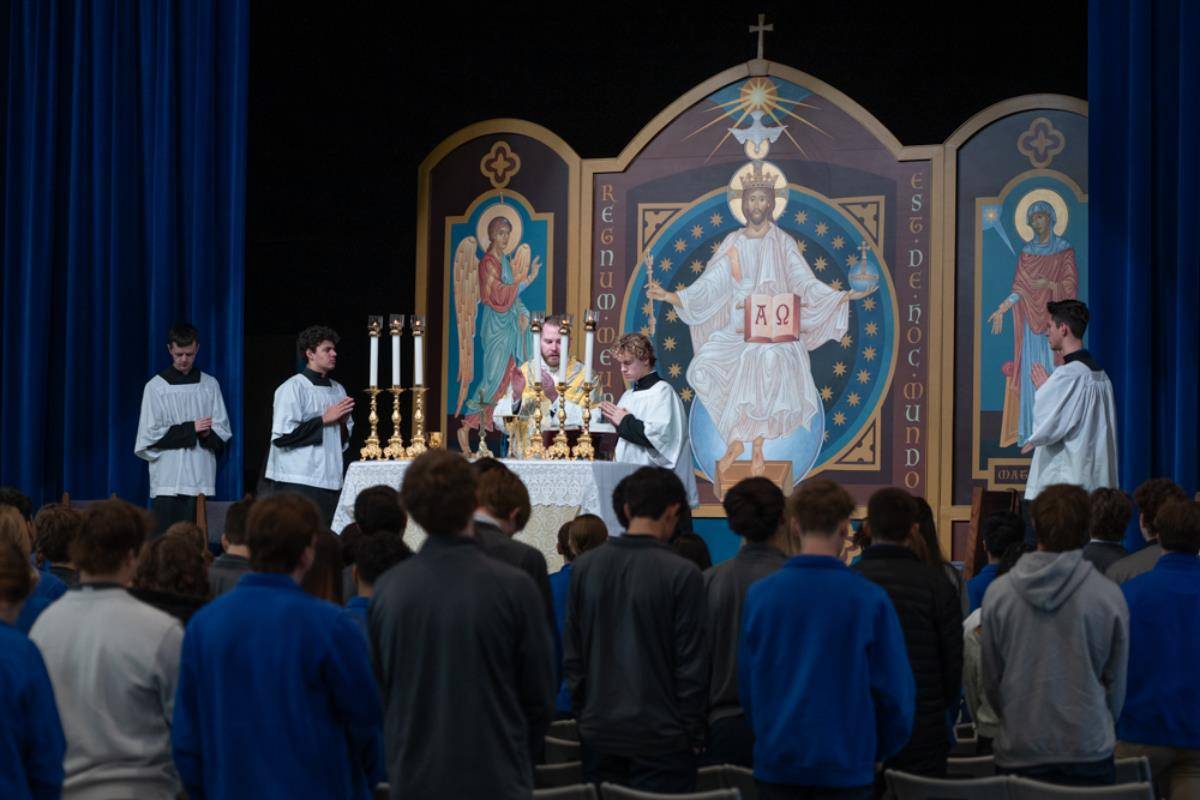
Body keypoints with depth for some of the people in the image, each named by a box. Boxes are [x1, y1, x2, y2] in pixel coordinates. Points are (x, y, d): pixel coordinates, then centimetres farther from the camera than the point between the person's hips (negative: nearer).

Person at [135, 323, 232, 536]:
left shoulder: (210, 385, 10)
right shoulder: (156, 387, 3)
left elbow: (223, 431, 8)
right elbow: (149, 435, -2)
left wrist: (207, 434, -14)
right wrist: (190, 429, -10)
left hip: (200, 478, 2)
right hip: (167, 478, -2)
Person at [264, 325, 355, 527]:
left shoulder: (337, 390, 17)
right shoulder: (293, 387, -5)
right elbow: (282, 436, -14)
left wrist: (343, 422, 1)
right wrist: (324, 419, -11)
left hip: (330, 481, 7)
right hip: (297, 483, -7)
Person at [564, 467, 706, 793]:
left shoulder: (585, 566, 3)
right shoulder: (682, 573, -11)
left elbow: (571, 654, 7)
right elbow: (690, 665, -8)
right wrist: (694, 734, 1)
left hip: (598, 731, 4)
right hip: (660, 736, -4)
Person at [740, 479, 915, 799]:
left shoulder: (759, 595, -3)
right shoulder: (871, 599, -9)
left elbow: (746, 686, 4)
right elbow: (895, 691, -6)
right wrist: (879, 752, 10)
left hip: (775, 765, 2)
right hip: (846, 768, -2)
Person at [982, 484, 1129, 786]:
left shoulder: (998, 592, -5)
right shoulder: (1108, 594, -9)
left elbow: (991, 680, 3)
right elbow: (1116, 681, 3)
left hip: (1018, 753, 1)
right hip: (1089, 753, -1)